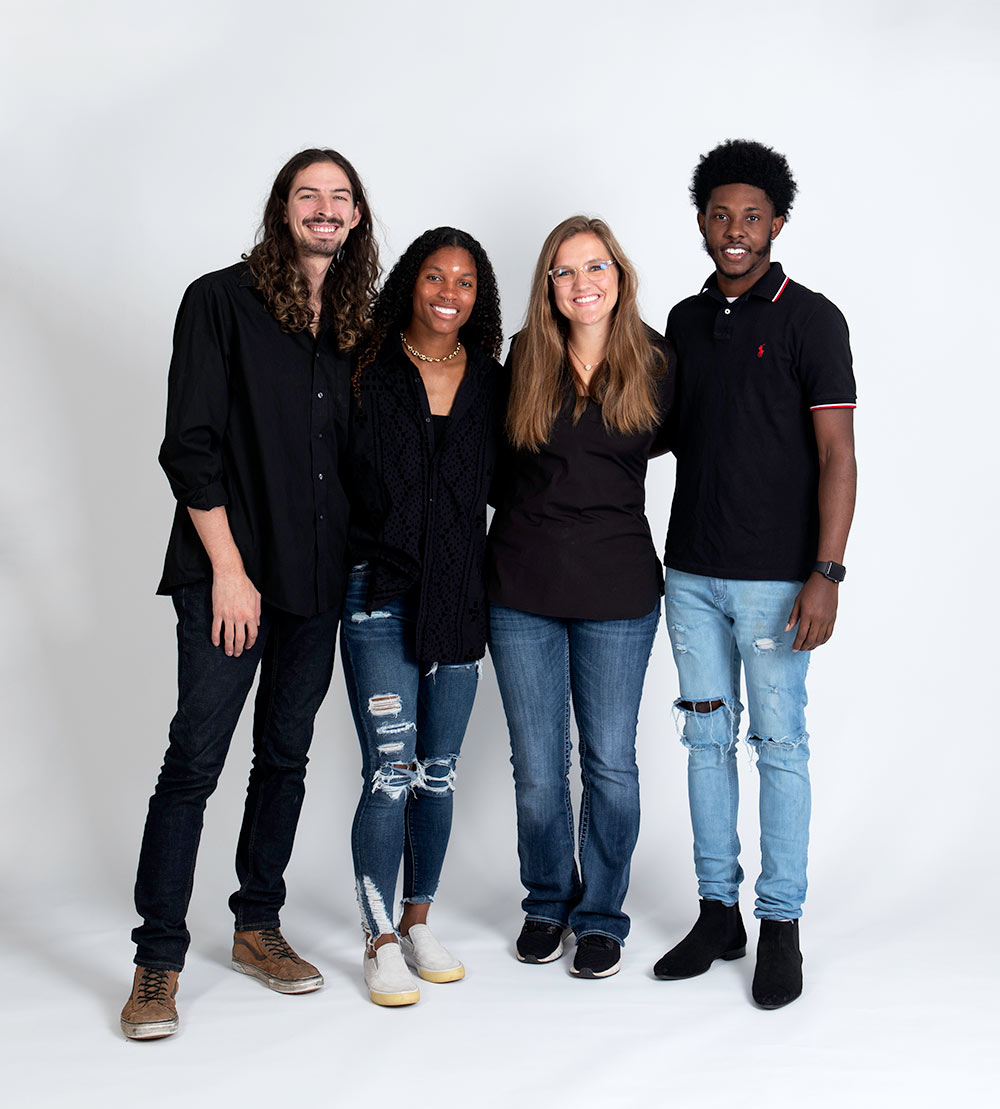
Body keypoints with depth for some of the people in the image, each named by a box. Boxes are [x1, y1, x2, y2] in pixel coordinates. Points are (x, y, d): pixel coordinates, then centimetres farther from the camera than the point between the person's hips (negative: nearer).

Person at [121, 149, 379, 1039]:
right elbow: (190, 446, -9)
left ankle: (258, 928, 27)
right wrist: (227, 569, -13)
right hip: (230, 576, -5)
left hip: (319, 581, 6)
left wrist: (356, 562, 6)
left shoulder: (356, 323, 11)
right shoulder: (222, 300, -4)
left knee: (287, 755, 13)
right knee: (194, 762, -4)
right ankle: (158, 960, 6)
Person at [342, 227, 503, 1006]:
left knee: (439, 773, 11)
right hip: (381, 597, -3)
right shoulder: (368, 374, -2)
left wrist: (489, 580, 5)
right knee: (390, 773, -6)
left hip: (460, 598, 4)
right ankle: (381, 942, 9)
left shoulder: (490, 381, 7)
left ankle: (418, 923, 27)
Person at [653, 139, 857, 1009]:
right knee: (708, 738, 11)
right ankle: (718, 913, 22)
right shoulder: (686, 320, 12)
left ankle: (781, 926, 14)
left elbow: (837, 453, -10)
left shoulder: (810, 319, -5)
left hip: (774, 575, -5)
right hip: (692, 570, 6)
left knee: (779, 745, 2)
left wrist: (826, 573, -17)